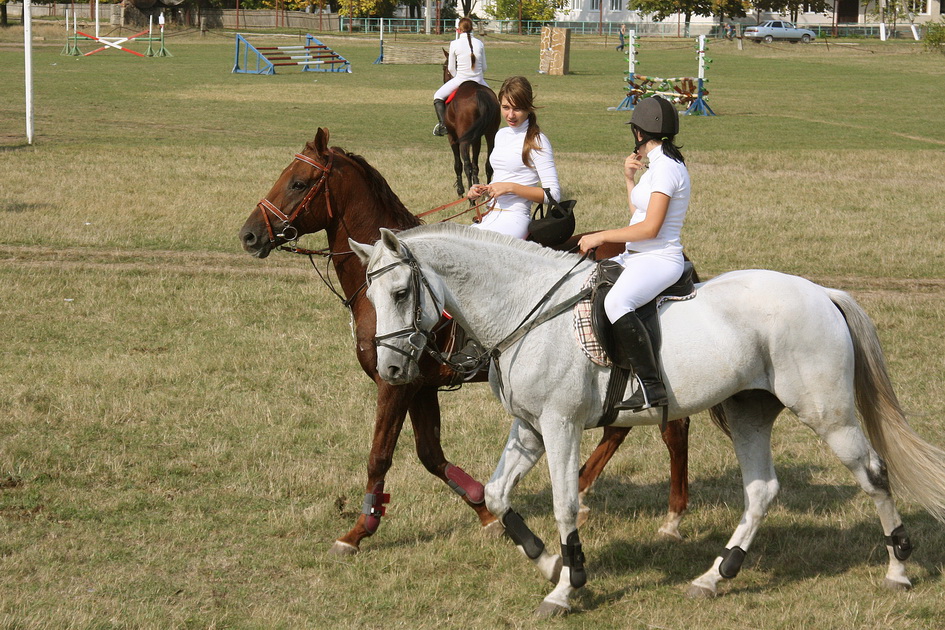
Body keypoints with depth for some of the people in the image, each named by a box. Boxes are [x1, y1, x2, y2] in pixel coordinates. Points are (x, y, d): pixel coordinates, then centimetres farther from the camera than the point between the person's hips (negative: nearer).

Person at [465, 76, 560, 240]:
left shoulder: (537, 141, -6)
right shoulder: (501, 135, 17)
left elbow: (553, 194, -12)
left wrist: (510, 188, -18)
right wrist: (481, 190, 7)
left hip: (514, 219, -8)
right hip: (490, 217, 8)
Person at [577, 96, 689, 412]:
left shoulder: (666, 168, -14)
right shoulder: (657, 165, 16)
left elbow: (650, 227, -20)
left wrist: (601, 237, -14)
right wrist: (629, 179, 15)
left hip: (659, 259, -11)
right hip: (637, 256, 11)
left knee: (616, 302, -37)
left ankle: (651, 385, -38)